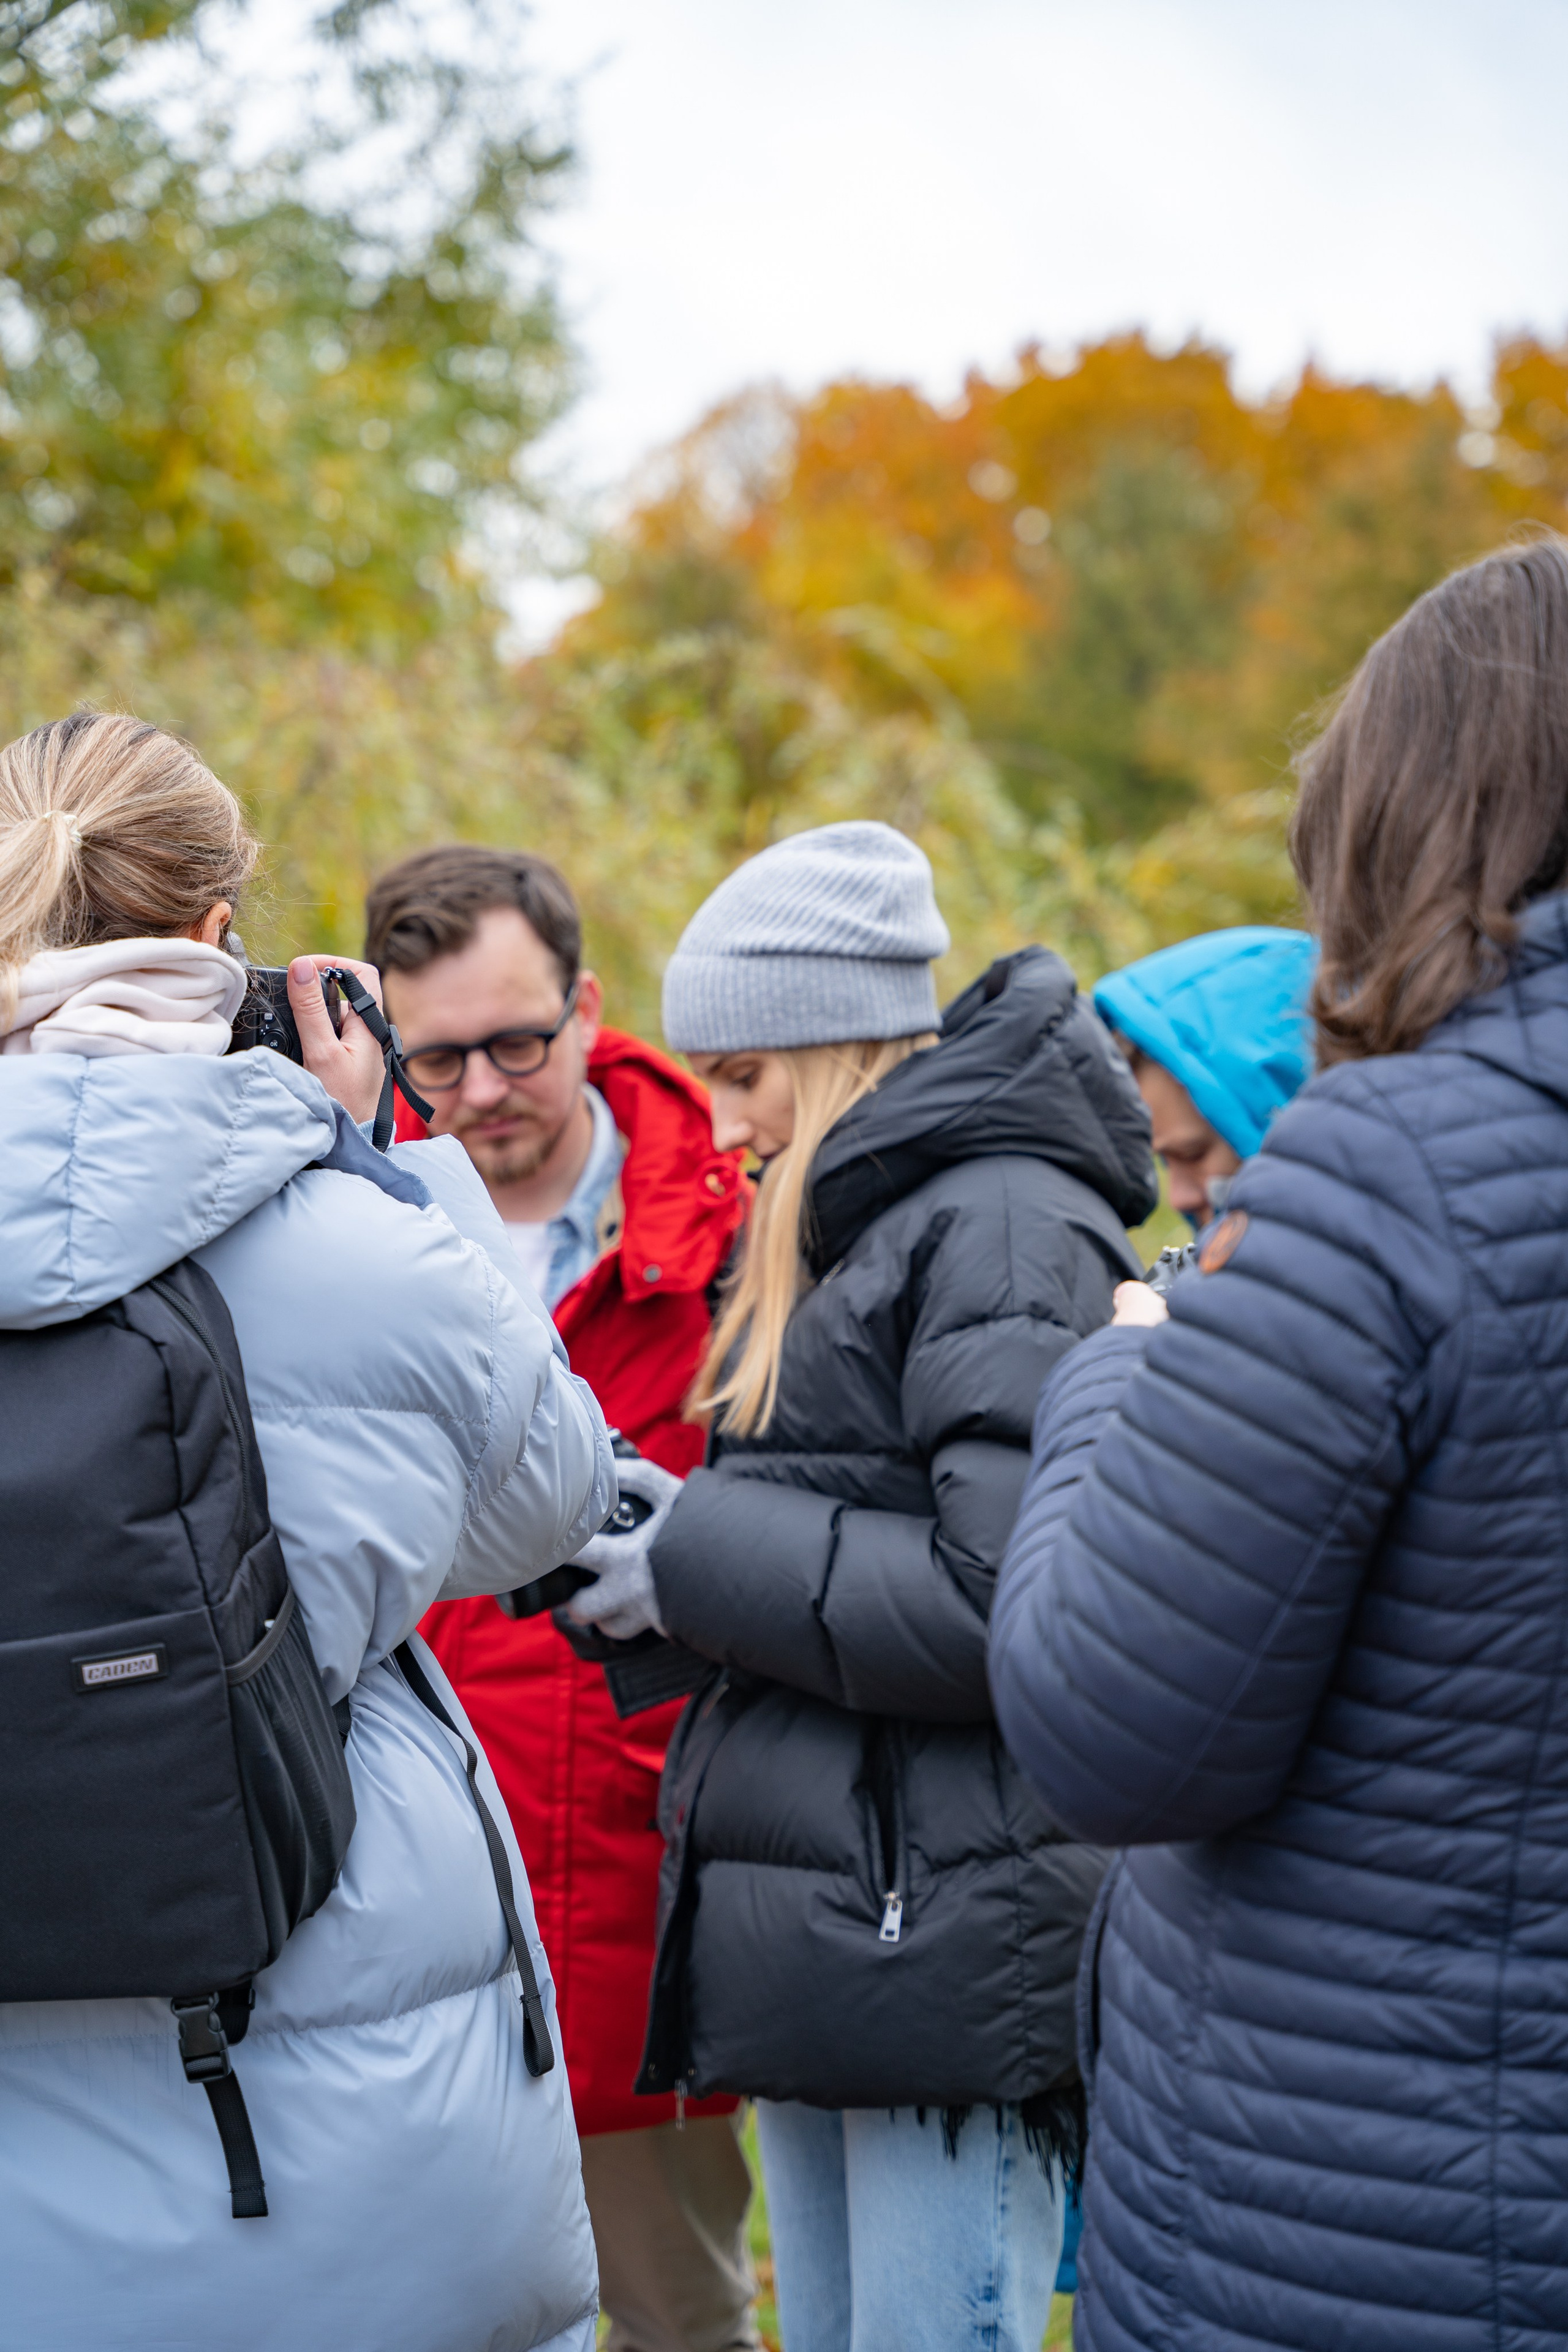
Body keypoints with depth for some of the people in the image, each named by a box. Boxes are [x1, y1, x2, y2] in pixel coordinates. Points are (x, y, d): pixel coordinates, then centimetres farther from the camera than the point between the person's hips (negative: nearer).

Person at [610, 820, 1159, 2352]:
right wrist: (673, 1533, 4)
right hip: (829, 1934, 10)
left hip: (951, 1929, -9)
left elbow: (1004, 1606, -21)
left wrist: (696, 1558, -14)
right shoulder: (857, 1225, 16)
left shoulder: (1005, 1222, -13)